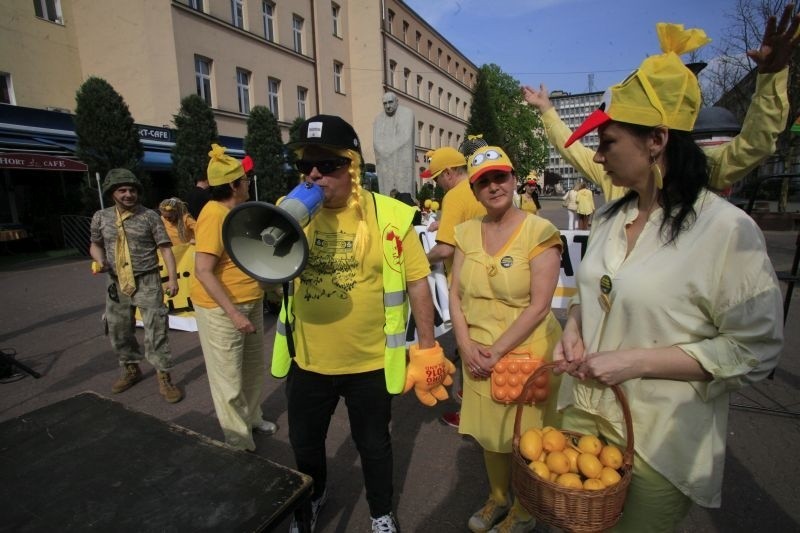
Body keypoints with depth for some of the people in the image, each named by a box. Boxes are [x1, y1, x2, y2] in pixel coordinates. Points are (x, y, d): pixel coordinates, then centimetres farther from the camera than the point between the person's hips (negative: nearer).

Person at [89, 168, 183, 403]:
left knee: (156, 331, -5)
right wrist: (100, 261, -4)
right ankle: (130, 369, 37)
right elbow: (95, 244, 18)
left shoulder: (149, 216, -6)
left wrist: (172, 278, -15)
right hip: (117, 284, 5)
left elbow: (165, 248, -7)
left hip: (147, 282, -4)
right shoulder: (101, 217, 5)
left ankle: (164, 378, 5)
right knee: (119, 331, 16)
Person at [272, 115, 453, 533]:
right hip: (308, 360, 4)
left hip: (370, 362, -3)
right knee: (304, 443, 25)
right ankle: (313, 497, 57)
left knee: (373, 445, 20)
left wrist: (427, 348, -4)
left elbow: (417, 282, -7)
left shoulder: (388, 216, -15)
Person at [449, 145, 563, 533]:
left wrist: (497, 351, -17)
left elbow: (539, 306, -17)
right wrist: (467, 346, -9)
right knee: (490, 433, 21)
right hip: (478, 355, 5)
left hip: (525, 353, -4)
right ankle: (497, 499, 48)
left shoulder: (539, 232, -13)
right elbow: (455, 295, 2)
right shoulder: (467, 232, 3)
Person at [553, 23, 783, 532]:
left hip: (659, 440, -5)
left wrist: (633, 362, -23)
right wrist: (574, 330, -6)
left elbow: (756, 349, -15)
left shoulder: (727, 228, -17)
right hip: (584, 413, 6)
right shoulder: (609, 216, 2)